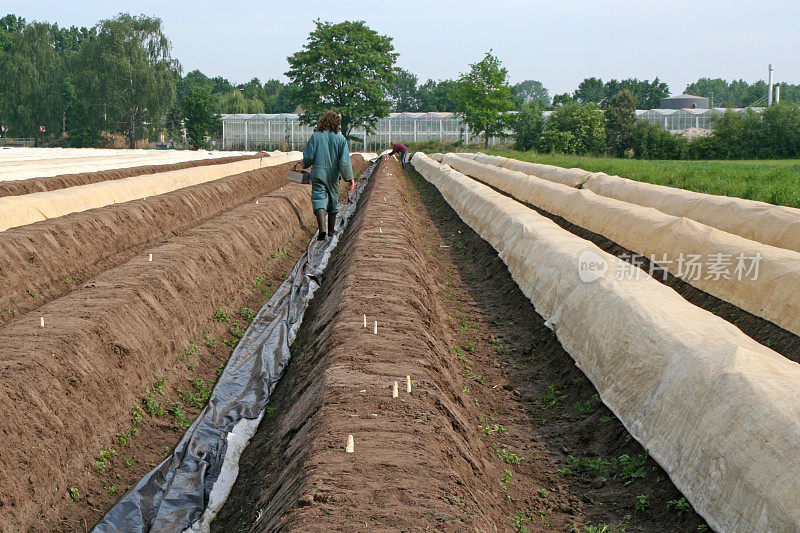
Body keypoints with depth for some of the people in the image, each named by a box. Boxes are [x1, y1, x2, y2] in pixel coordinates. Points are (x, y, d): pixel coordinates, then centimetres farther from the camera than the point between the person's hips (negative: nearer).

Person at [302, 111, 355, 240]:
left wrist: (305, 166, 18)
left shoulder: (315, 136, -5)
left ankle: (322, 228, -25)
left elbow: (308, 156, -5)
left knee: (318, 199, -4)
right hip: (333, 175, 2)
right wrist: (350, 178, -4)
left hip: (318, 173, -1)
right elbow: (345, 160, -9)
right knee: (333, 200, 17)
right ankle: (331, 229, 28)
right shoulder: (340, 138, -4)